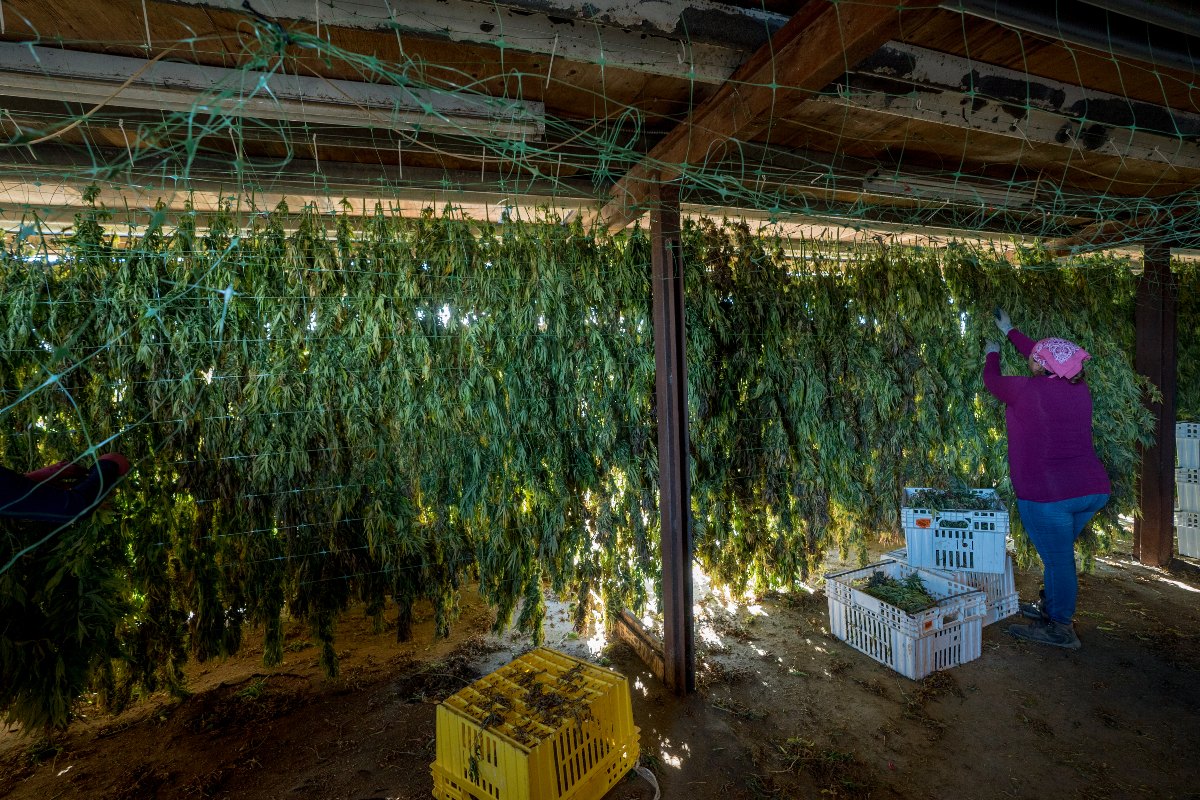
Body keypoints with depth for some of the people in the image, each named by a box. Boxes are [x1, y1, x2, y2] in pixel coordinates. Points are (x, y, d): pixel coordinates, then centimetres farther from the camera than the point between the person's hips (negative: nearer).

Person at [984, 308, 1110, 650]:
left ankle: (1060, 629, 14)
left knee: (1058, 559, 2)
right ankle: (1050, 607, 35)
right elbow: (1044, 357, 22)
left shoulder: (1027, 389, -15)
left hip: (1048, 494, -7)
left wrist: (992, 354, 26)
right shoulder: (1079, 388, 6)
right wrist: (1009, 331, 34)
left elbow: (992, 379, 5)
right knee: (1059, 554, 20)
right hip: (1093, 490, 7)